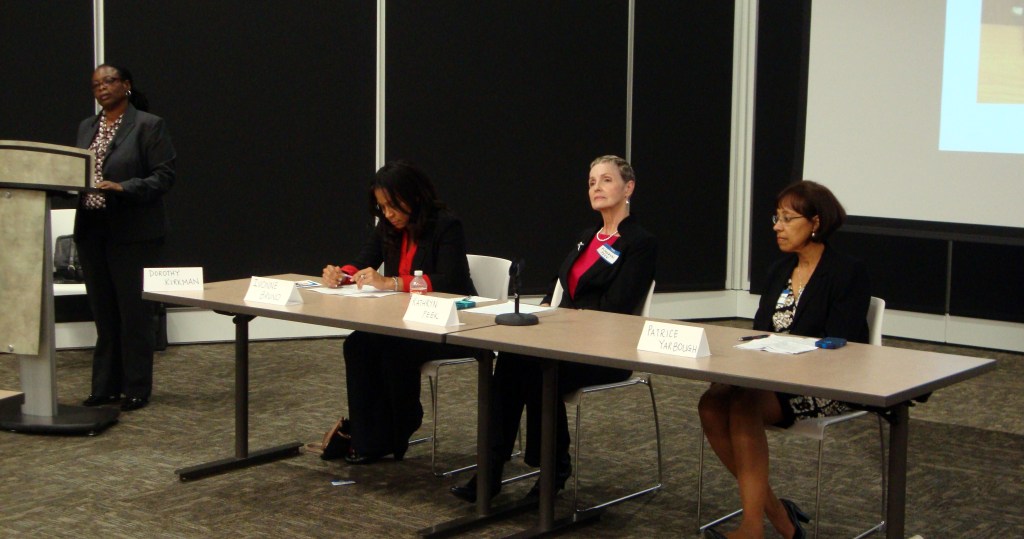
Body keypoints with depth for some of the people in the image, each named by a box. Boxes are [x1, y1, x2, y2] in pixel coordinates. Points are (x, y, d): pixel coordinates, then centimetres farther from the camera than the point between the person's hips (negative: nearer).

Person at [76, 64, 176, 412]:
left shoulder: (148, 125, -4)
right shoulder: (86, 127, 15)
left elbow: (164, 177, -10)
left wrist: (122, 188, -21)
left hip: (133, 233, -6)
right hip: (92, 230, 6)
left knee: (135, 311, 0)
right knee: (103, 312, 11)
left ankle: (137, 389, 9)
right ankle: (105, 386, 19)